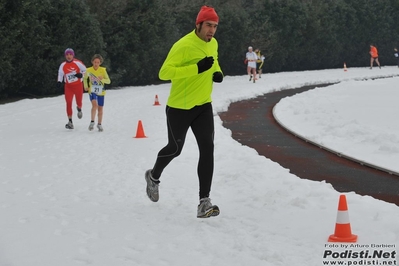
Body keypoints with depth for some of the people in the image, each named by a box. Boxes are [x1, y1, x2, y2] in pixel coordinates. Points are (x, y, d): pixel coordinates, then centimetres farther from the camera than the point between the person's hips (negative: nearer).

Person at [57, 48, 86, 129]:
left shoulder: (77, 63, -9)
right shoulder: (63, 65, -3)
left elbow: (85, 70, 2)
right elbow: (60, 74, 10)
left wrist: (81, 74, -17)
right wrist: (59, 81, -6)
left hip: (78, 86, -1)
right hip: (68, 87, 1)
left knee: (79, 102, 6)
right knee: (68, 103, -11)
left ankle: (79, 109, 47)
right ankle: (70, 122, -8)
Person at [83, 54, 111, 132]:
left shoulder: (103, 70, -8)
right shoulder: (89, 70, -6)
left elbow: (108, 81, -10)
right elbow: (85, 78, 14)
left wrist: (102, 79, -29)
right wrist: (86, 86, -2)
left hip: (101, 92, 2)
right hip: (92, 91, -1)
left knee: (100, 108, 11)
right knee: (95, 104, -26)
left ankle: (99, 124, 29)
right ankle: (92, 122, -18)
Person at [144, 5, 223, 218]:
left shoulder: (213, 44, 3)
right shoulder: (183, 46, -22)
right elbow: (164, 72, -27)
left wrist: (218, 73, 1)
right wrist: (196, 68, -35)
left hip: (203, 106, 5)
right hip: (180, 107, -5)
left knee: (207, 148, -11)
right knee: (175, 148, 12)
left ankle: (204, 202, -12)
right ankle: (154, 176, 45)